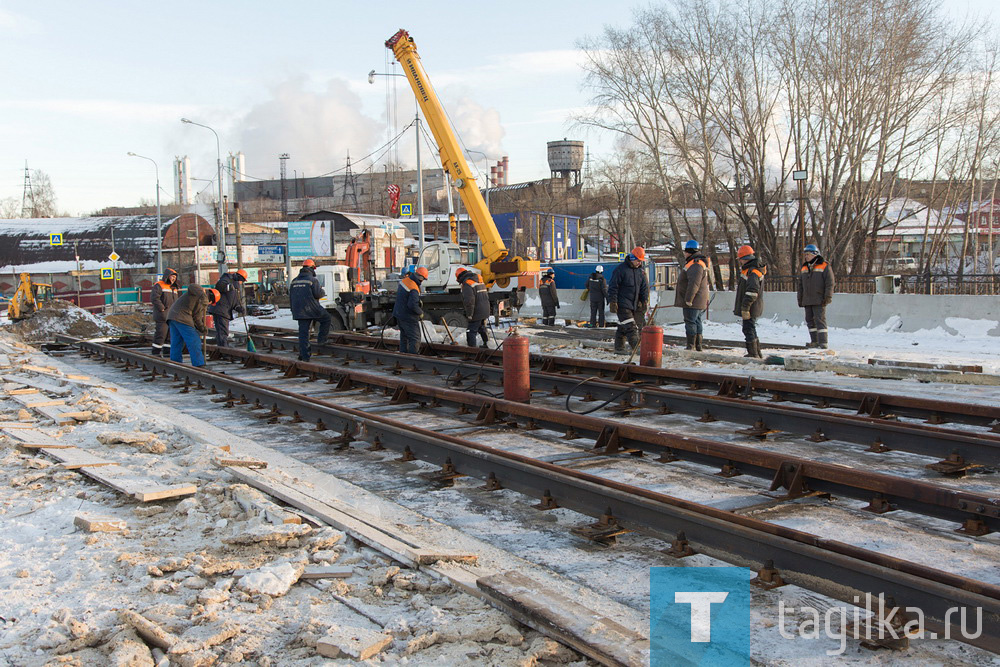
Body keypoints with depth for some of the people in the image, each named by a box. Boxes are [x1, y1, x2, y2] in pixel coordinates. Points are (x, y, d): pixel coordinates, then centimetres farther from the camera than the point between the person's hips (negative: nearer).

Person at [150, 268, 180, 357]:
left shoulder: (175, 288, 20)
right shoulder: (159, 285, -5)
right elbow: (154, 298, -17)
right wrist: (162, 308, -16)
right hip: (162, 316, -8)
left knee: (170, 334, 10)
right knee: (160, 334, -10)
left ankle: (166, 352, 18)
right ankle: (156, 352, -5)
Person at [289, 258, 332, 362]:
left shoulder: (294, 281, 13)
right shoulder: (312, 280, -7)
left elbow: (290, 297, 16)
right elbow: (317, 294, -15)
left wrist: (294, 311, 23)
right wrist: (323, 292, 8)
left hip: (298, 310, 5)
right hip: (312, 309, -5)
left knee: (303, 333, 5)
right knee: (326, 319, 19)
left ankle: (304, 355, 3)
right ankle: (321, 339, 12)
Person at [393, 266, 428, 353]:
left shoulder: (405, 279, 2)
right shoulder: (414, 289, -26)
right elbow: (412, 305, -32)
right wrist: (421, 313, -12)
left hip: (399, 313, 9)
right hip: (408, 317, -9)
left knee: (404, 337, 20)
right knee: (415, 339, -3)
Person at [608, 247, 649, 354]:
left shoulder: (641, 271, 12)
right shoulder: (620, 269, -8)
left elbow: (644, 287, 18)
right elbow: (613, 287, -9)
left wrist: (644, 301, 9)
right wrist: (613, 302, -13)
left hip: (634, 305, 7)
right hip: (622, 305, -7)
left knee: (623, 327, 11)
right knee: (630, 327, -14)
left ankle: (619, 348, 16)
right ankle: (637, 347, -20)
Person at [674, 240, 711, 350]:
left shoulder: (695, 265, -17)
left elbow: (694, 284, -25)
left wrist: (689, 299, -23)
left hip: (693, 301, -11)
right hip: (699, 303, 11)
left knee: (691, 323, -6)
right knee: (697, 323, 12)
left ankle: (691, 346, -4)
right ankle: (698, 346, 17)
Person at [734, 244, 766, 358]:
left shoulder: (752, 272, -19)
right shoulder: (749, 269, 15)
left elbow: (752, 291, -24)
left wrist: (745, 307, -24)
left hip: (750, 307, -11)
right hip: (752, 308, 11)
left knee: (748, 329, -6)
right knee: (750, 329, 18)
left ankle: (753, 353, -3)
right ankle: (757, 353, 25)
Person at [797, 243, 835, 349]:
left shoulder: (824, 266, -3)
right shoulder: (804, 268, 15)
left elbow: (829, 283, -6)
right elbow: (800, 285, 21)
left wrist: (827, 297, -13)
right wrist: (800, 299, 17)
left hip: (819, 301, -7)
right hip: (807, 301, 7)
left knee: (820, 320, -9)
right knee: (810, 321, 9)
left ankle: (823, 342, -8)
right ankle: (815, 341, 16)